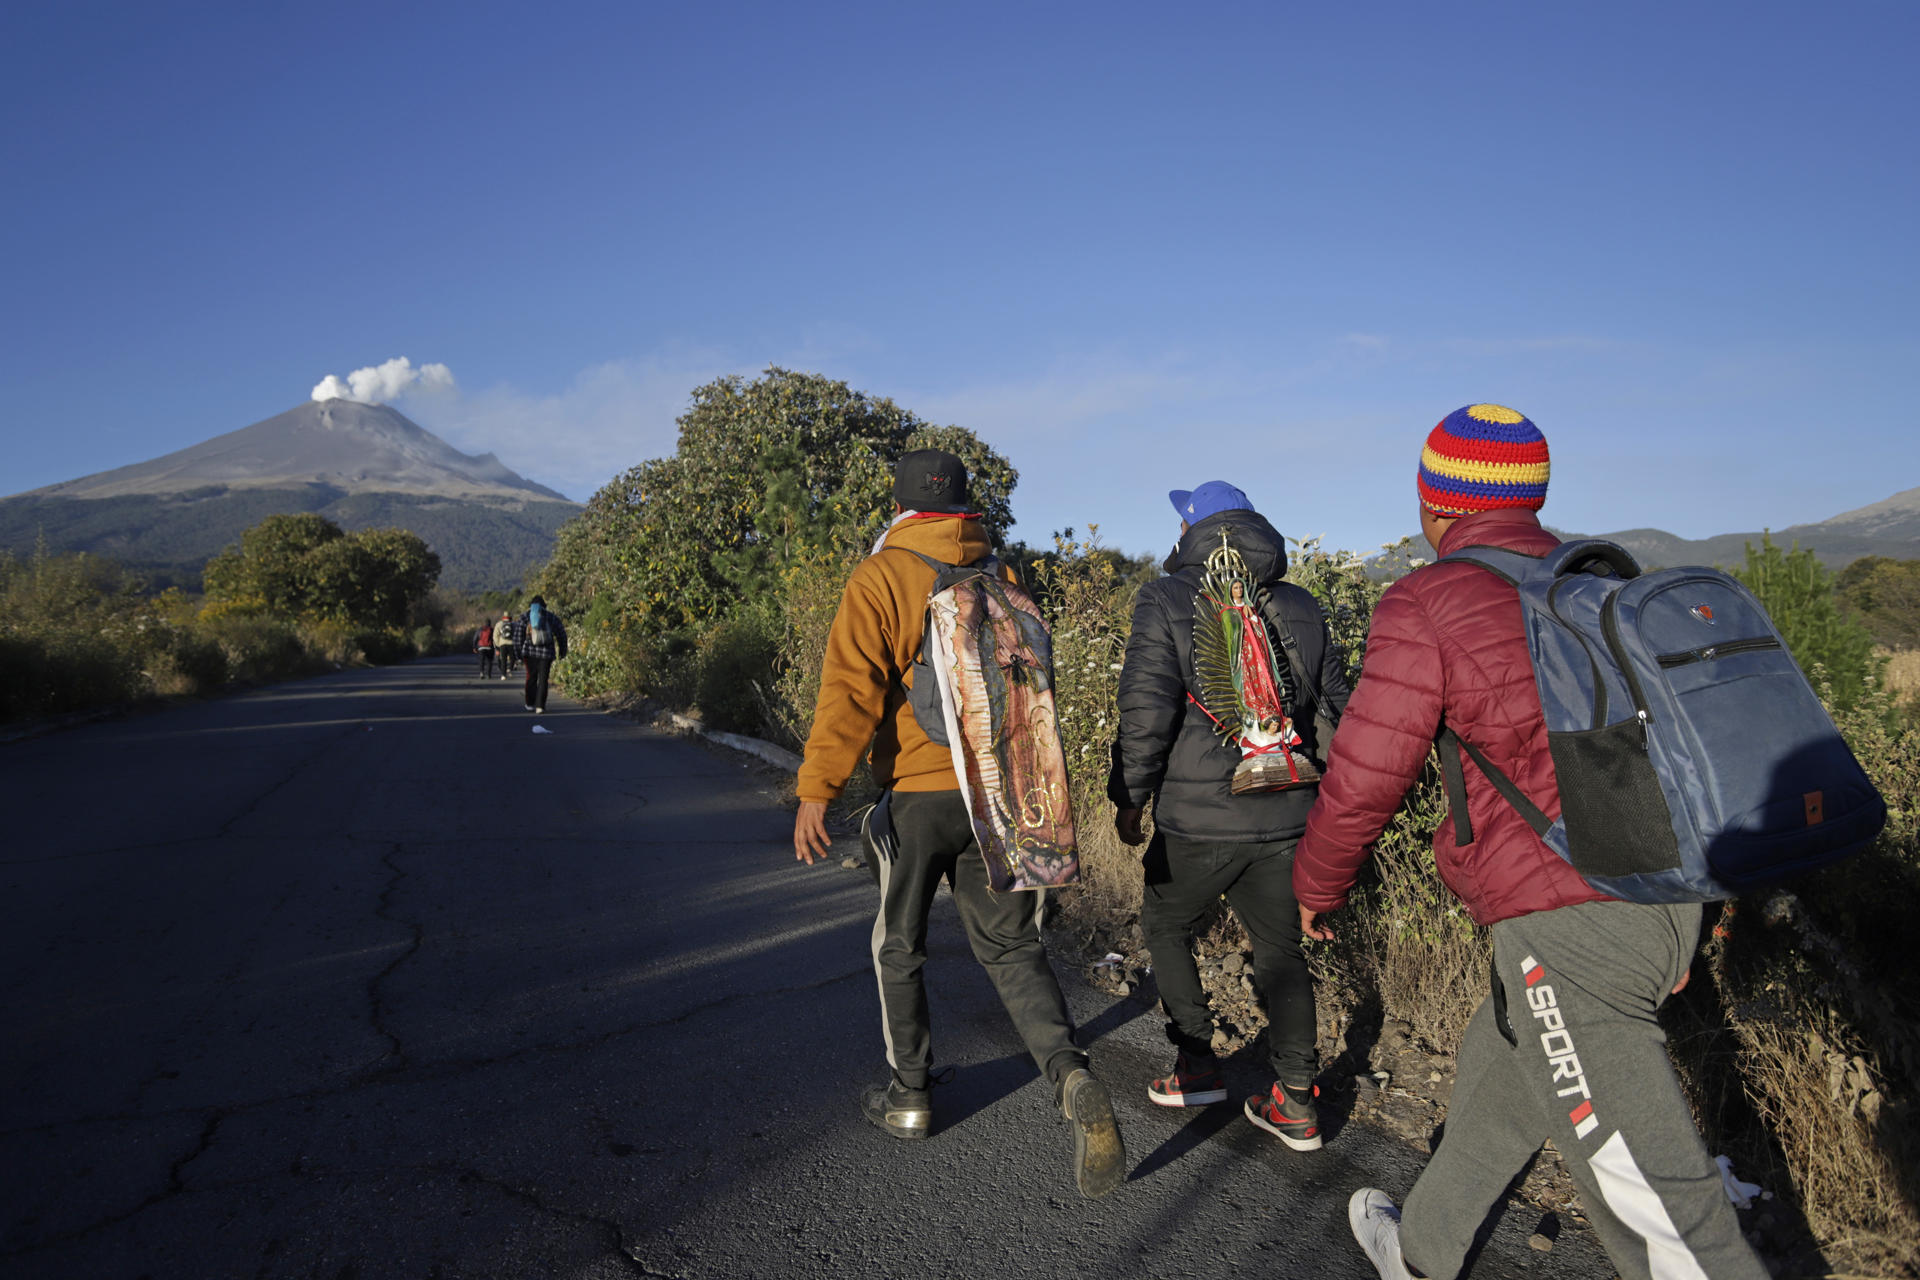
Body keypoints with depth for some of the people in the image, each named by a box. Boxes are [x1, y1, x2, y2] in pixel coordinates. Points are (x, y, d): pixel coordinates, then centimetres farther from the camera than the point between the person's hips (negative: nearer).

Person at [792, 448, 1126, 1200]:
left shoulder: (879, 579, -7)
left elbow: (850, 687, -17)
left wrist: (817, 789, -16)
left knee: (899, 947, 16)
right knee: (1011, 947, 11)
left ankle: (909, 1096, 27)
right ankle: (1071, 1078, -9)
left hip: (919, 791, -4)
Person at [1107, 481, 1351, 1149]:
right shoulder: (1302, 609, 9)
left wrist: (1128, 798, -2)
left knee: (1165, 925, 19)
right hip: (1286, 818, 5)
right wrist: (1318, 795, 23)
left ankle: (1197, 1064, 20)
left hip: (1198, 819, -4)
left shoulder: (1166, 601, -8)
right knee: (1280, 947, 16)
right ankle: (1295, 1100, 15)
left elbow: (1146, 713, -14)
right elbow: (1335, 708, 11)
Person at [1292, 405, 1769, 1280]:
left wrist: (1316, 887, 9)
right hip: (1663, 907, 9)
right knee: (1495, 1073, 26)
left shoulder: (1426, 605, -11)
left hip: (1566, 924, -9)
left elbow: (1362, 782, -10)